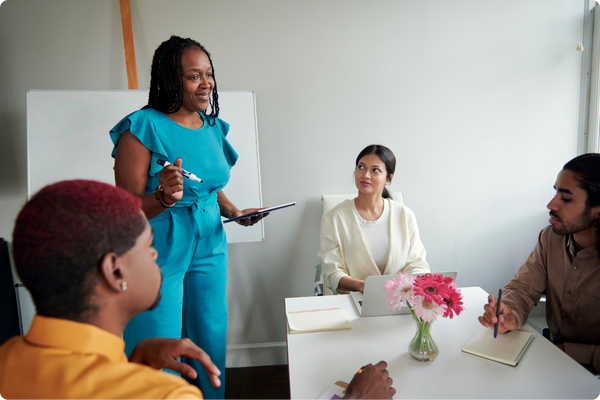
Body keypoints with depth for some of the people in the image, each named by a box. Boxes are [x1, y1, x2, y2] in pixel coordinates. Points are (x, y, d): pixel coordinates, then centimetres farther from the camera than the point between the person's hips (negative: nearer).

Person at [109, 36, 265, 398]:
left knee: (212, 348, 18)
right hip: (158, 253, -6)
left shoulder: (214, 128, 7)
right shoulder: (143, 127, -12)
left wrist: (233, 211, 3)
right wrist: (164, 198, -30)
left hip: (209, 247, 6)